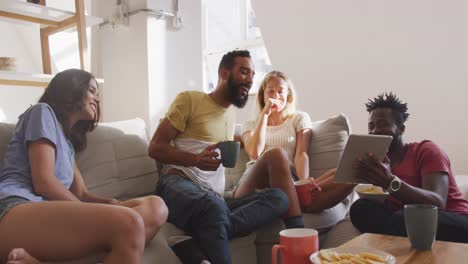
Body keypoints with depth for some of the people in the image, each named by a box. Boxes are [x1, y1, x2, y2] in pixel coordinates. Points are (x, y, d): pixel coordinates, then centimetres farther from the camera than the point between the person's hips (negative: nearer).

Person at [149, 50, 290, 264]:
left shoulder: (231, 112, 27)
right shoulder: (190, 99, 6)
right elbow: (155, 148, 0)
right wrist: (196, 159, -17)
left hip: (215, 199, 7)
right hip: (178, 184, -7)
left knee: (279, 197, -22)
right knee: (212, 205, -42)